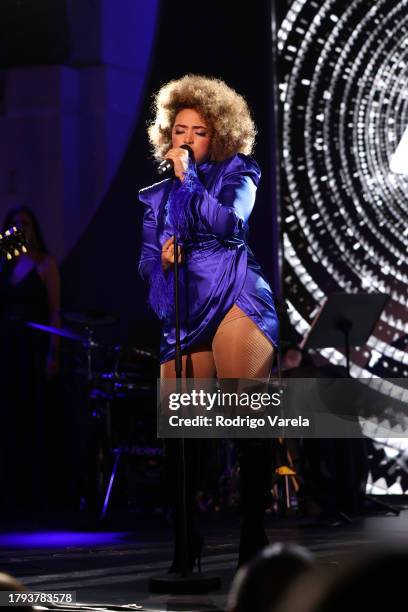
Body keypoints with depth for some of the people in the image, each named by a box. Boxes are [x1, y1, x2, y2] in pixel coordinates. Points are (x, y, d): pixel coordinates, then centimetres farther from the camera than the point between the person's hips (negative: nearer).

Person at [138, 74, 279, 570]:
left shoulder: (235, 173, 11)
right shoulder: (157, 196, 22)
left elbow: (230, 222, -8)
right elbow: (146, 261, 18)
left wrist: (189, 178, -4)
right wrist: (162, 255, -4)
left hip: (235, 302, -4)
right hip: (183, 318, 4)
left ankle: (253, 534, -9)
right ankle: (186, 541, 5)